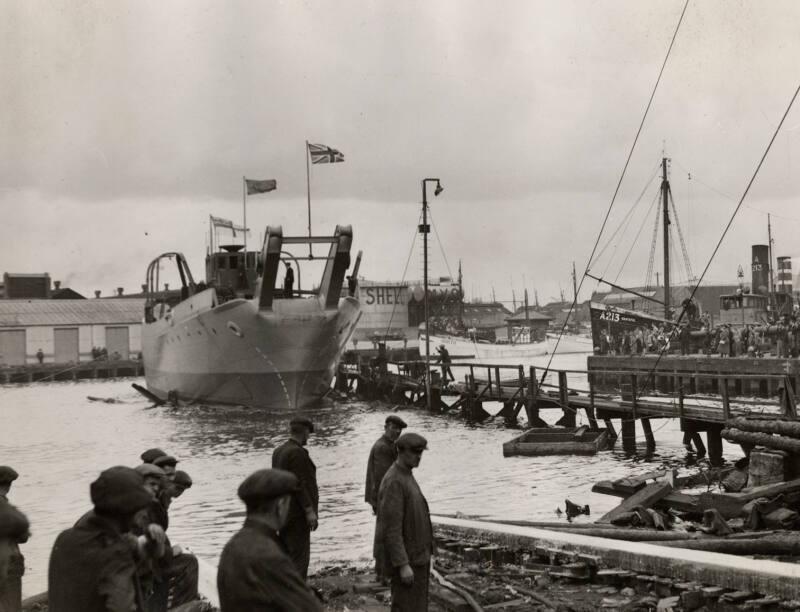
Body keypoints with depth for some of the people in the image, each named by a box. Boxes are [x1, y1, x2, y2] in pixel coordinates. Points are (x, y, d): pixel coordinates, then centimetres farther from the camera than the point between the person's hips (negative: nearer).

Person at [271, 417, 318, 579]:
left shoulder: (278, 451, 12)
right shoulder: (297, 453, -16)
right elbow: (300, 484, -20)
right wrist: (310, 511, -19)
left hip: (283, 512, 9)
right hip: (297, 514, -9)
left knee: (286, 554, 14)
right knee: (299, 555, -7)